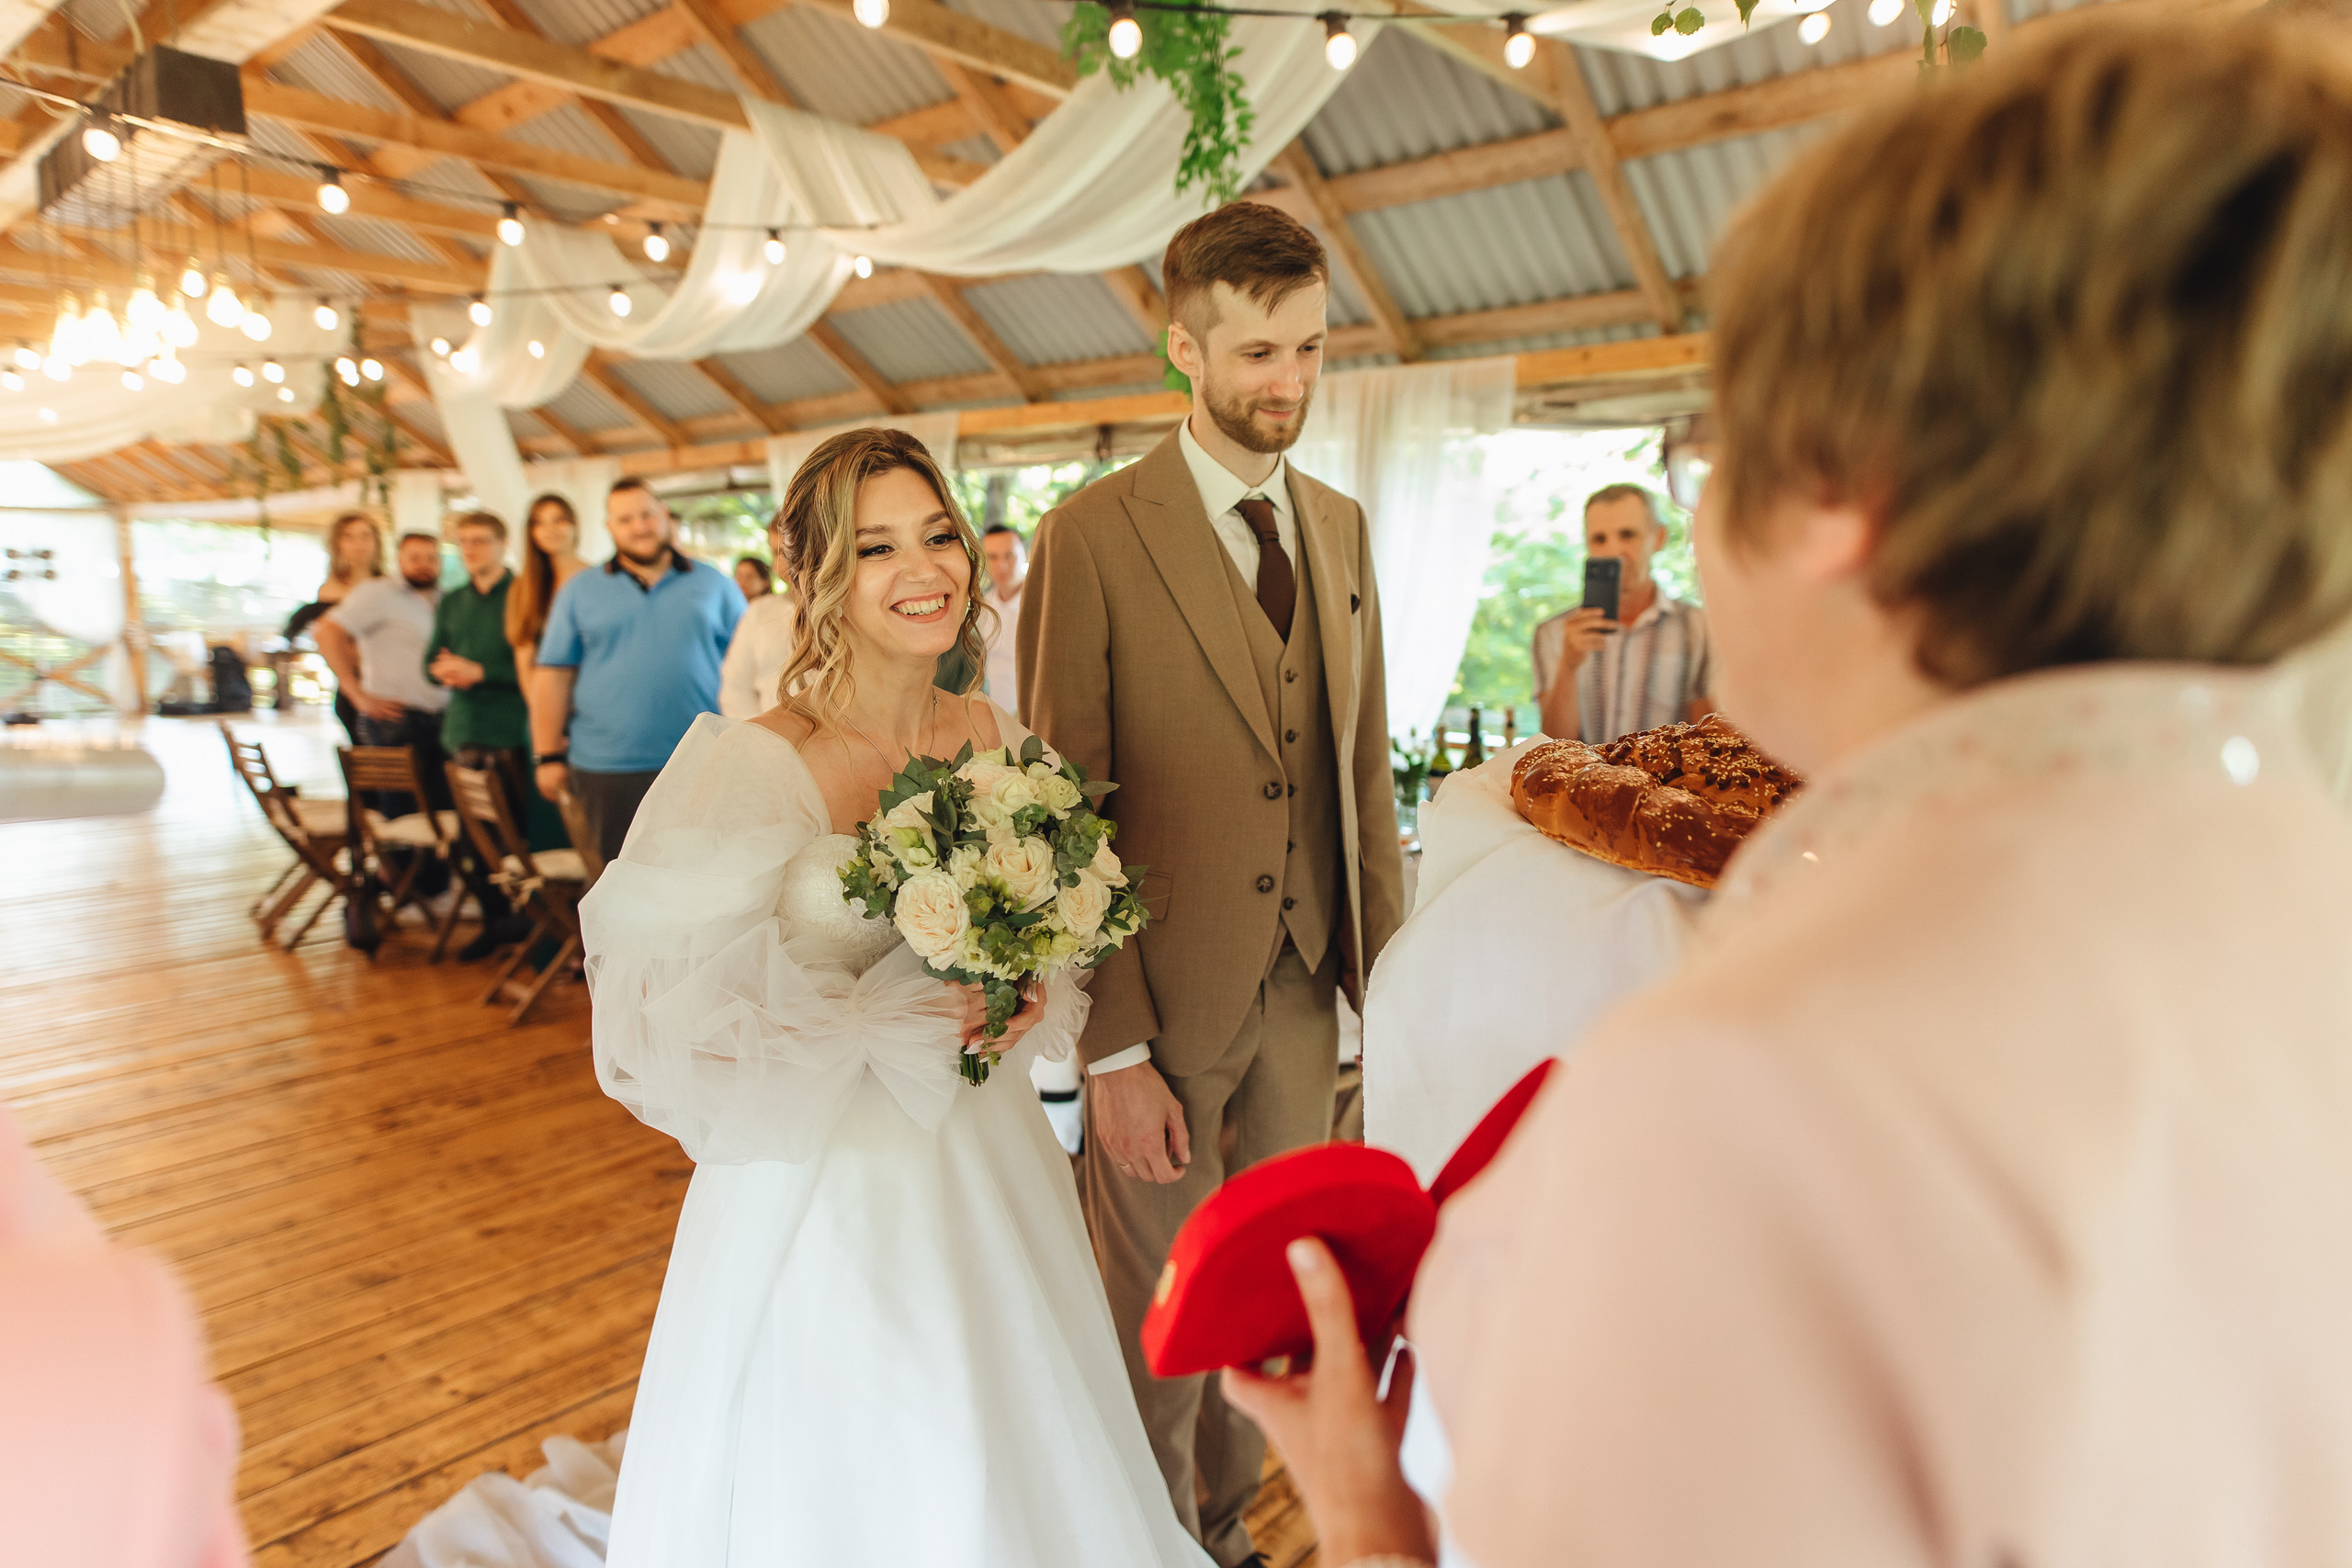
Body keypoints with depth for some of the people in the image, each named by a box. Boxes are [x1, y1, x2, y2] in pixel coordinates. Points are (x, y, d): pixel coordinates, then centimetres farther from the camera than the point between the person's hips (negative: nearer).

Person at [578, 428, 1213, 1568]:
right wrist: (893, 1025, -20)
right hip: (820, 1184, -5)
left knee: (1009, 1459, 21)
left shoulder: (1000, 737, -1)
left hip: (985, 1164, 5)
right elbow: (675, 1014, -18)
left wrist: (1031, 997, -9)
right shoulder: (756, 764, -18)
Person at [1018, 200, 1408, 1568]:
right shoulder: (1094, 535, -10)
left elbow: (1365, 763, 10)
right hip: (1167, 999, -5)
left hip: (1306, 991, 5)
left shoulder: (1342, 527, 8)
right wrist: (1115, 1052, -14)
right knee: (1160, 1320, 13)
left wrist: (1387, 965, 5)